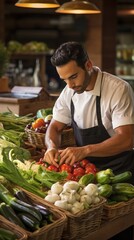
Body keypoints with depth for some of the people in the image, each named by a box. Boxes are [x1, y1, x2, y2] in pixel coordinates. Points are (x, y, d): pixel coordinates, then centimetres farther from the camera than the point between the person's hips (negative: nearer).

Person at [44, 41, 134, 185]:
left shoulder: (118, 89, -17)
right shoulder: (69, 91, 2)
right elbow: (55, 127, 9)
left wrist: (85, 150, -36)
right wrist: (52, 147, -14)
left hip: (118, 173, -6)